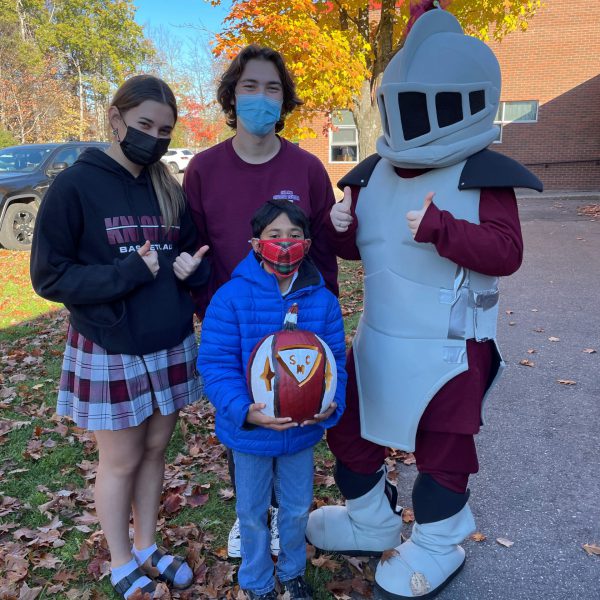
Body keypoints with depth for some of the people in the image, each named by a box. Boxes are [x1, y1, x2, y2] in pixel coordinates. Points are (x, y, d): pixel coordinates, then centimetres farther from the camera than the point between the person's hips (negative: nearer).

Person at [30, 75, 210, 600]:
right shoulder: (75, 186, -11)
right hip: (109, 351, -4)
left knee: (155, 450, 17)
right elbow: (49, 275, -12)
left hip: (170, 346, 5)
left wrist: (191, 268, -11)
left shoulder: (170, 191, 5)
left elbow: (195, 256, 12)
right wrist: (129, 273, -23)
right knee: (121, 462, 11)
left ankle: (148, 549, 39)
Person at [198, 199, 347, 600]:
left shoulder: (323, 300, -9)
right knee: (253, 514, 19)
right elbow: (216, 364, -17)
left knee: (297, 509, 23)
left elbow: (335, 360, -3)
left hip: (303, 429, 3)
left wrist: (331, 404, -20)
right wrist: (244, 410, -29)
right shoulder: (231, 298, -18)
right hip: (249, 431, -2)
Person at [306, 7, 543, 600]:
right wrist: (342, 229, -8)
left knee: (442, 446, 10)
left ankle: (438, 546, 36)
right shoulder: (373, 173, 5)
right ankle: (372, 522, 40)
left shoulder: (484, 177, -11)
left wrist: (442, 229, -33)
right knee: (348, 425, 16)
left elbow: (506, 252, -20)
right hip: (378, 337, 6)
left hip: (449, 345, -6)